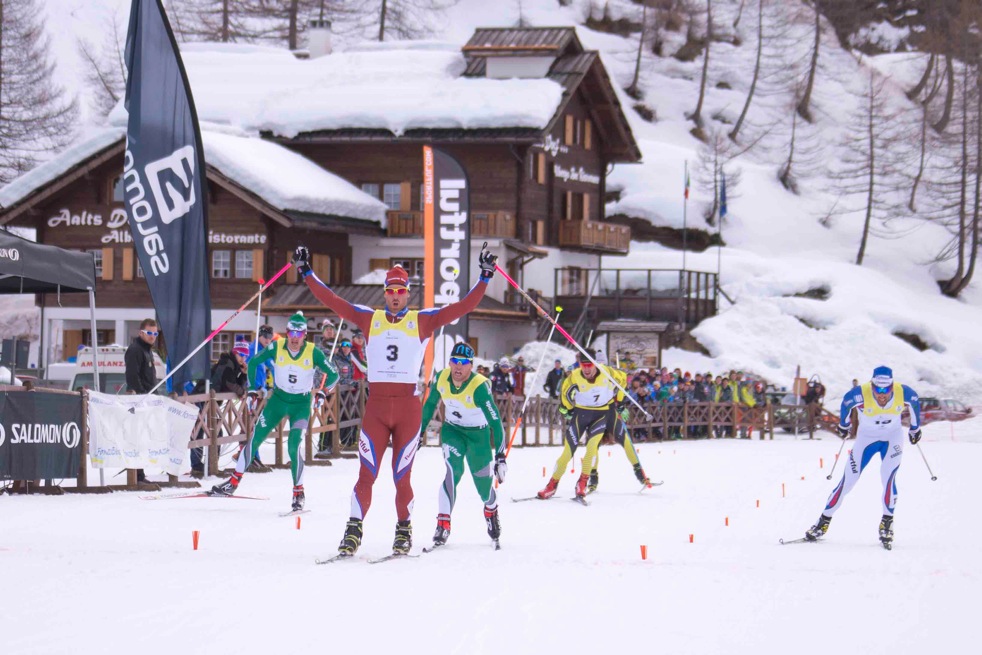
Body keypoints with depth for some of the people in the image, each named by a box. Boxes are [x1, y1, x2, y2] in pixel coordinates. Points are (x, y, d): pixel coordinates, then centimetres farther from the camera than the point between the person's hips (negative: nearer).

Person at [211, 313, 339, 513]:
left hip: (301, 404, -2)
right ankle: (233, 482, 12)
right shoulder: (276, 348, -12)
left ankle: (299, 493, -6)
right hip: (278, 399, 2)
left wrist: (323, 393, -6)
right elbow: (253, 363, 3)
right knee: (255, 439, 0)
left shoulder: (313, 352, -16)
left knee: (294, 446, -17)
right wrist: (255, 387, 5)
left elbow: (333, 375, -6)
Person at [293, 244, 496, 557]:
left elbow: (464, 306, 4)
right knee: (366, 474, -6)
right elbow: (332, 301, 11)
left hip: (408, 405, -1)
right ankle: (353, 530, -1)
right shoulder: (369, 318, 12)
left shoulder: (423, 320, 9)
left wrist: (485, 278, -3)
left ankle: (404, 530, 18)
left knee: (402, 477, 3)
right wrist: (306, 273, 8)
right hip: (376, 406, 1)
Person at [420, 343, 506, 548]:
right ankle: (443, 523, -21)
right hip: (452, 430, 2)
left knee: (483, 483, 5)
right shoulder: (441, 378, -16)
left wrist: (500, 456, -32)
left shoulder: (480, 386, -30)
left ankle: (491, 510, 41)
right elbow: (430, 404, 3)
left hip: (478, 433, -2)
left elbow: (495, 421, -29)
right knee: (453, 470, -23)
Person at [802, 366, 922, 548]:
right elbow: (846, 402, -7)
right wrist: (844, 425, 11)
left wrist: (915, 428, 12)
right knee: (848, 480, -2)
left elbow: (915, 402, -2)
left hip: (893, 437, 0)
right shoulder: (860, 394, -30)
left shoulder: (903, 393, -27)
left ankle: (887, 523, -3)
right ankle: (824, 521, 8)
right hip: (866, 437, 0)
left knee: (888, 477, -18)